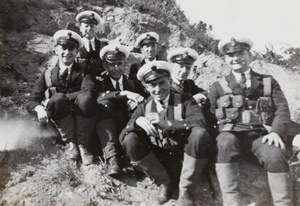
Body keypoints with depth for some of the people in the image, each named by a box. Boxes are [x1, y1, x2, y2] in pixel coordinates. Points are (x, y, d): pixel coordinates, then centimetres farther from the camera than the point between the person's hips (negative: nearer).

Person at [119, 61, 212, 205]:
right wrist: (137, 121, -26)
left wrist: (165, 123, -32)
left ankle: (186, 191, -14)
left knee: (199, 134, -31)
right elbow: (122, 135, -5)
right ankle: (165, 185, -6)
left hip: (184, 154, -2)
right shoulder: (144, 107, 4)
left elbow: (200, 122, -22)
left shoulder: (185, 100, -2)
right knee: (129, 139, -19)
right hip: (158, 158, 3)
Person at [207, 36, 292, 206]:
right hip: (232, 134, 0)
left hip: (261, 134, 1)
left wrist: (276, 131, -11)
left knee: (275, 155, -33)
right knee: (225, 144, -36)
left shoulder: (268, 82, 20)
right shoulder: (219, 86, 20)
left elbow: (282, 109, 8)